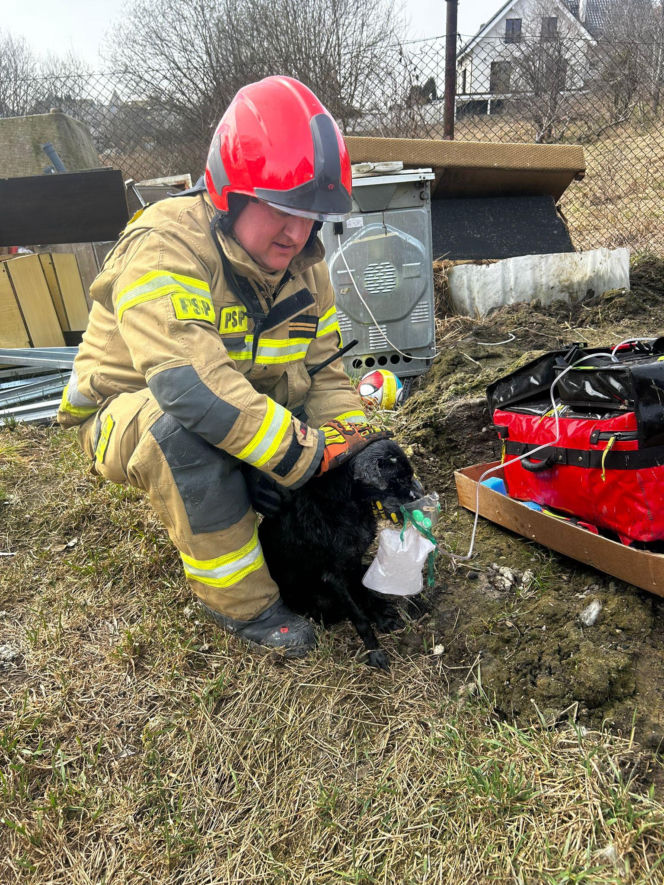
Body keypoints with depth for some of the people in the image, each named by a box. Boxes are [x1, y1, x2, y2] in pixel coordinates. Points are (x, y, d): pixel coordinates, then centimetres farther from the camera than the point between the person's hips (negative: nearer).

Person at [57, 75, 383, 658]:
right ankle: (240, 602, -20)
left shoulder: (302, 263, -3)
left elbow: (324, 372, -3)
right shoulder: (164, 248, -27)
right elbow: (191, 385, -41)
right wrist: (313, 455, -39)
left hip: (245, 415, 6)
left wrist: (357, 445, -20)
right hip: (127, 414, -5)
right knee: (186, 426, -39)